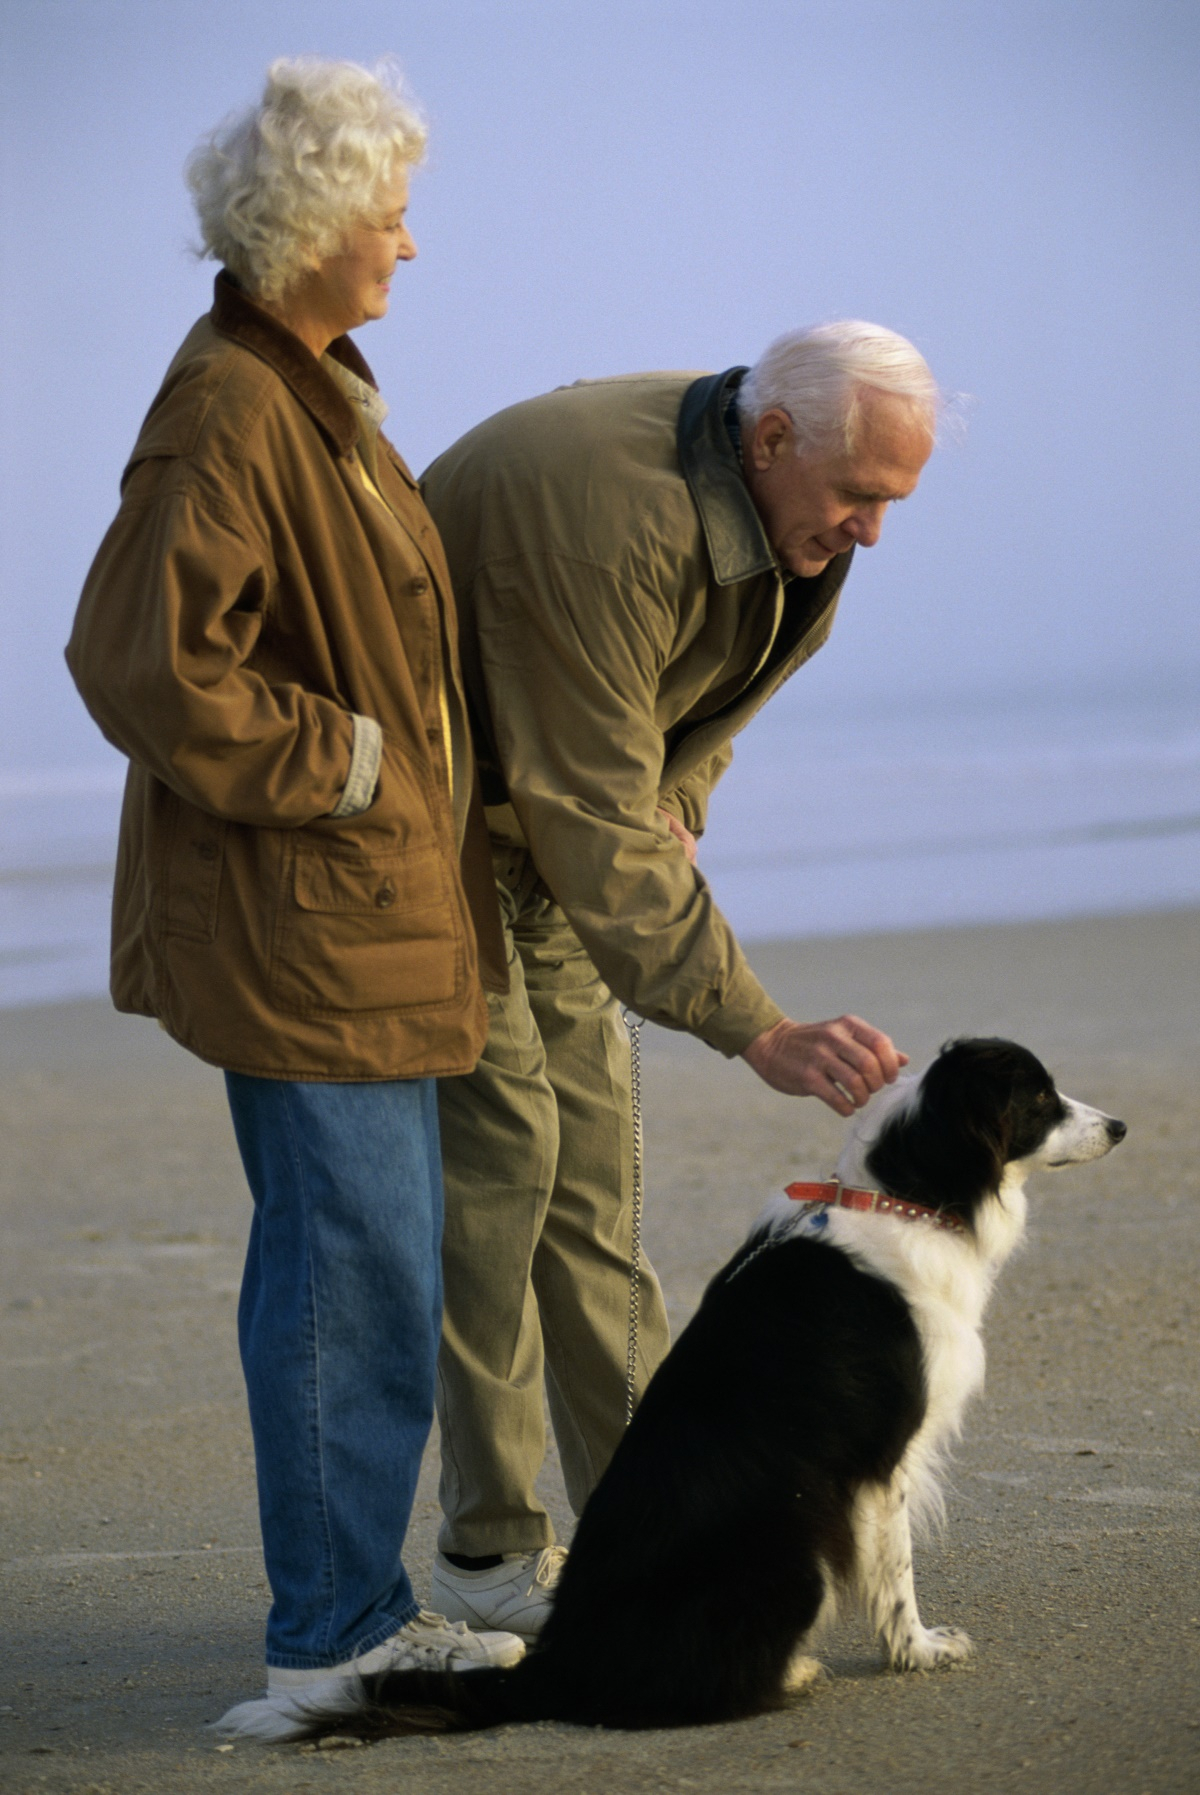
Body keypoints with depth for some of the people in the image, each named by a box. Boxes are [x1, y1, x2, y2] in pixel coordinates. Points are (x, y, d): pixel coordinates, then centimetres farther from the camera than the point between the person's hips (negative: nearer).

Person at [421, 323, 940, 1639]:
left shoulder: (783, 511, -5)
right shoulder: (599, 518, -35)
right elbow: (595, 830, -37)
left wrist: (674, 797, -6)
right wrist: (761, 1035, -38)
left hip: (535, 811, 9)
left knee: (589, 1147, 5)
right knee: (497, 1143, -14)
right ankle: (487, 1548, -8)